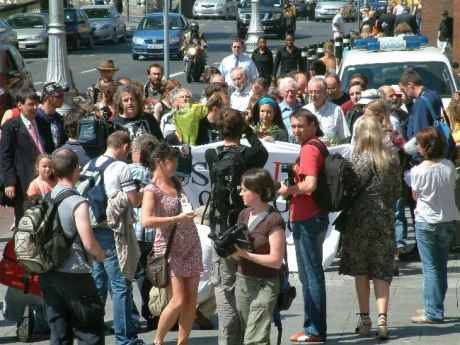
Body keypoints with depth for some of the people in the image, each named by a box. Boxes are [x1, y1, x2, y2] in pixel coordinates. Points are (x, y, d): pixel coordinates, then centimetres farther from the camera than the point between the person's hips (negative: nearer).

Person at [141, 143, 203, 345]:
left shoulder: (176, 183, 10)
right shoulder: (152, 190, -10)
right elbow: (146, 221, -26)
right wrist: (177, 218, -25)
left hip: (191, 246, 7)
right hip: (169, 248, -7)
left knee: (191, 300, 3)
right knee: (178, 301, -12)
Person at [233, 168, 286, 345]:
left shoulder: (273, 221, -14)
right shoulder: (244, 215, 10)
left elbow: (276, 260, -17)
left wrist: (245, 254, -19)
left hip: (265, 284, -8)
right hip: (243, 280, 8)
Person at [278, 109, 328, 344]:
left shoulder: (309, 149, -16)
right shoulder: (319, 146, 14)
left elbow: (310, 184, -27)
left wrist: (288, 190, -11)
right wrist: (293, 189, 12)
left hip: (306, 219, -10)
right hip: (316, 216, 10)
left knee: (310, 274, -4)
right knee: (312, 273, 16)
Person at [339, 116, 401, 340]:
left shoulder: (361, 159, -12)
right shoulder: (392, 159, 2)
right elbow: (397, 191, 9)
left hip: (361, 219, -3)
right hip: (385, 220, 3)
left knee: (360, 271, 10)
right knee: (382, 272, 6)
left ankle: (365, 320, 11)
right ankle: (382, 318, -9)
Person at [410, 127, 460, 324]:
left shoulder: (418, 171, -15)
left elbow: (415, 195, -2)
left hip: (426, 222, -4)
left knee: (430, 268, 0)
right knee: (441, 266, 15)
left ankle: (433, 313, -1)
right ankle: (434, 307, 23)